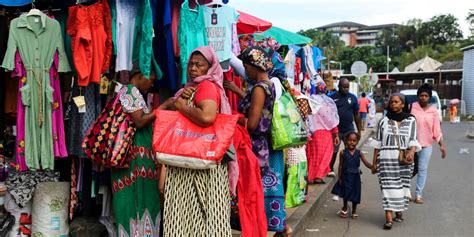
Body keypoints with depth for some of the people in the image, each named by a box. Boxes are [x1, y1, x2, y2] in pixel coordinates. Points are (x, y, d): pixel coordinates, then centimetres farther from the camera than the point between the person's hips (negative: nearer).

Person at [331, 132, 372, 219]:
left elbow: (366, 163, -12)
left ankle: (354, 211, 27)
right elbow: (341, 166, -4)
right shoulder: (343, 153, -8)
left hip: (355, 176, 1)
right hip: (345, 176, -1)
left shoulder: (359, 153, -5)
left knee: (355, 194, 10)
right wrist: (339, 178, -4)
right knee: (346, 193, 12)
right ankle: (344, 209, 32)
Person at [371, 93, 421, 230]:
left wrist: (412, 151, -22)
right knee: (388, 187, -6)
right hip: (386, 159, -1)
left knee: (402, 186, 8)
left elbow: (414, 141, 0)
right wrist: (374, 162, 7)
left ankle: (399, 212, 24)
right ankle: (388, 218, -9)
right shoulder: (384, 121, 7)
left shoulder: (411, 121, 6)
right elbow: (378, 144, 9)